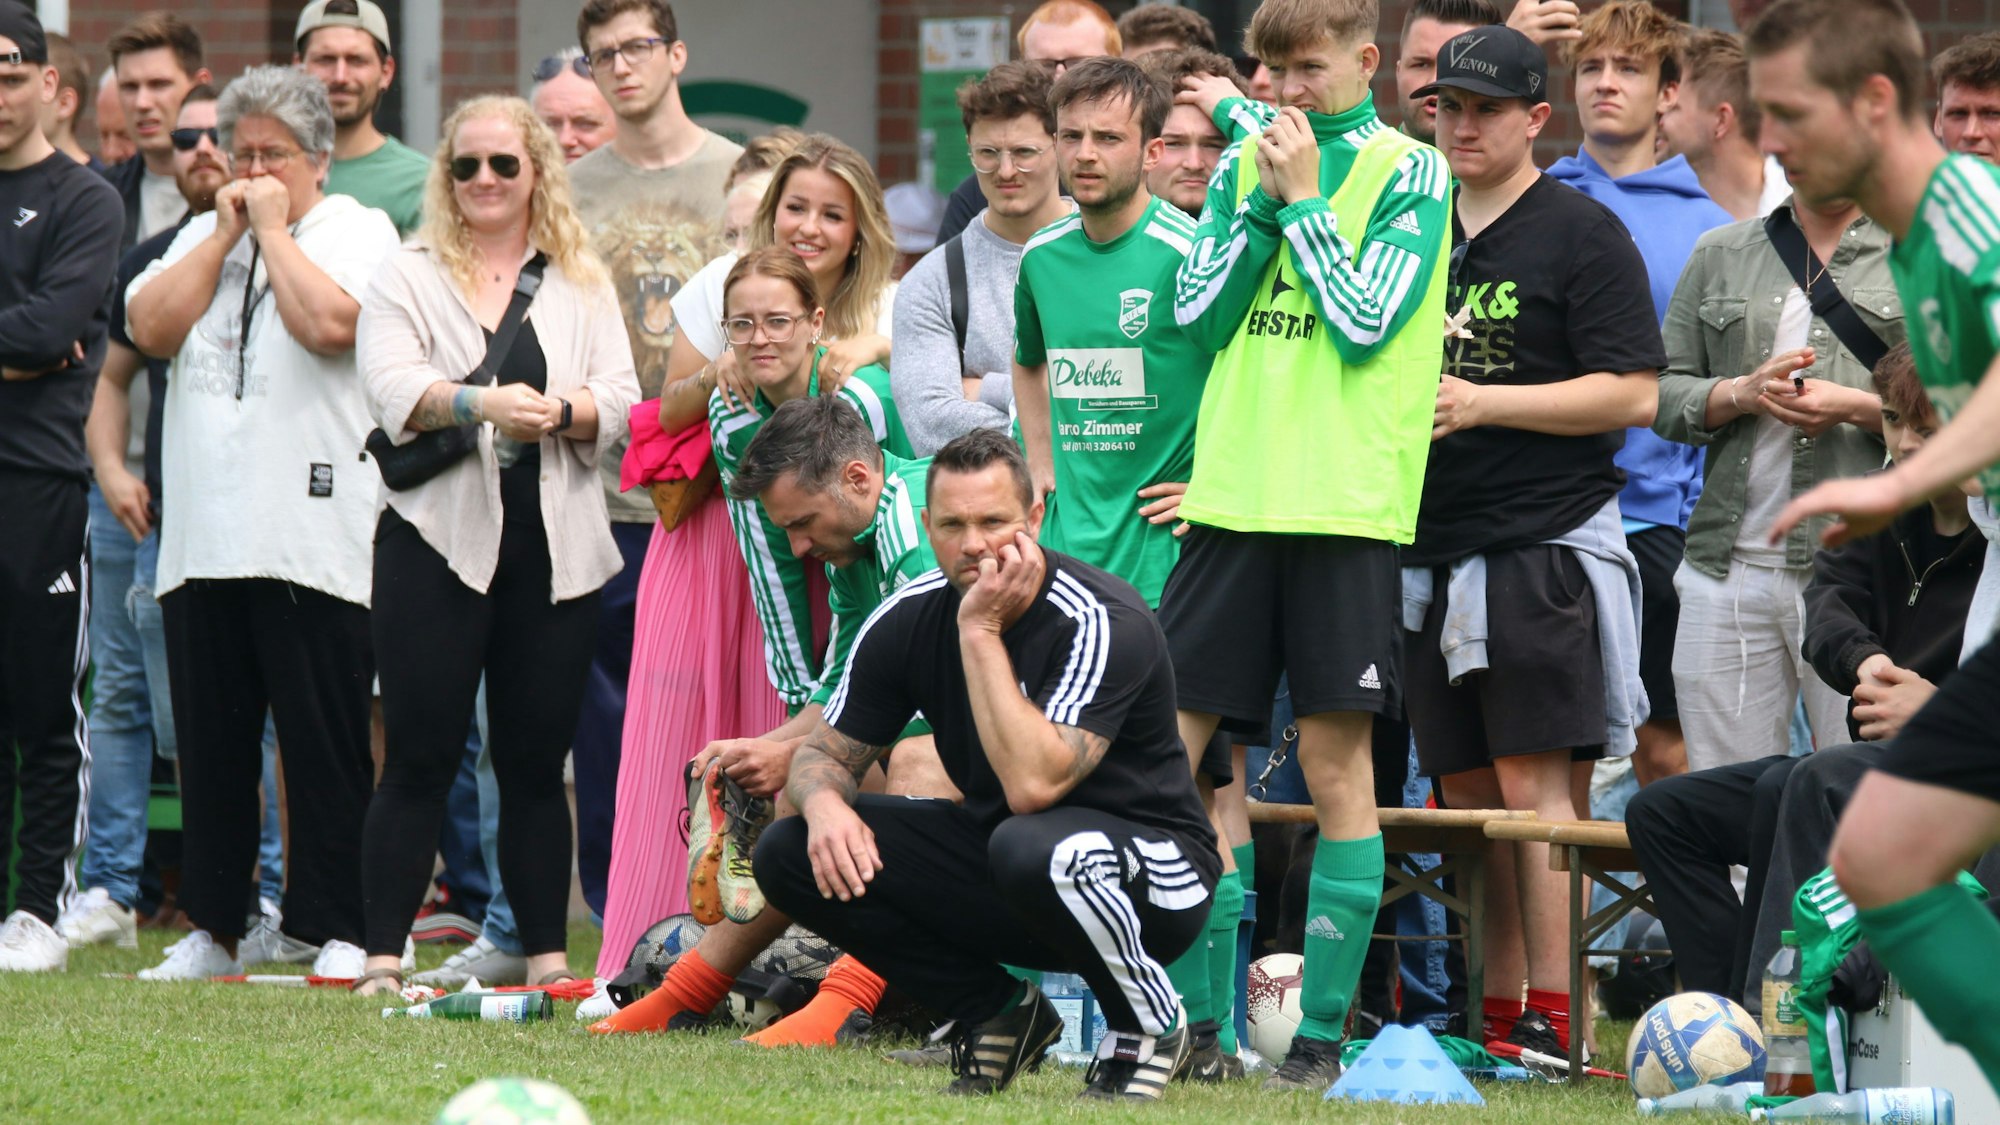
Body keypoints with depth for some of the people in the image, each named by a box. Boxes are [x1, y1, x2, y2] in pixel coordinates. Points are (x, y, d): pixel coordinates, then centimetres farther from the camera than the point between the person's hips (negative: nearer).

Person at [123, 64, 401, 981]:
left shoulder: (358, 231, 3)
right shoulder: (201, 235, 18)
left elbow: (328, 323, -16)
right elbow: (150, 327, 3)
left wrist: (274, 229, -5)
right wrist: (226, 233, 2)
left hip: (313, 537, -5)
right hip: (203, 538, 5)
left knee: (326, 742, -4)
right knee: (211, 741, 7)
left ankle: (337, 930, 0)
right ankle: (212, 929, 14)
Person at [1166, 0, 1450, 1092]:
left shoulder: (1409, 172, 0)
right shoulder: (1243, 164, 14)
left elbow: (1367, 323, -10)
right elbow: (1196, 311, 6)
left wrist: (1301, 198, -7)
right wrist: (1262, 199, -2)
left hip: (1344, 501, -5)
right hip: (1233, 496, 5)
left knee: (1336, 760, -2)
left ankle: (1322, 1028, 4)